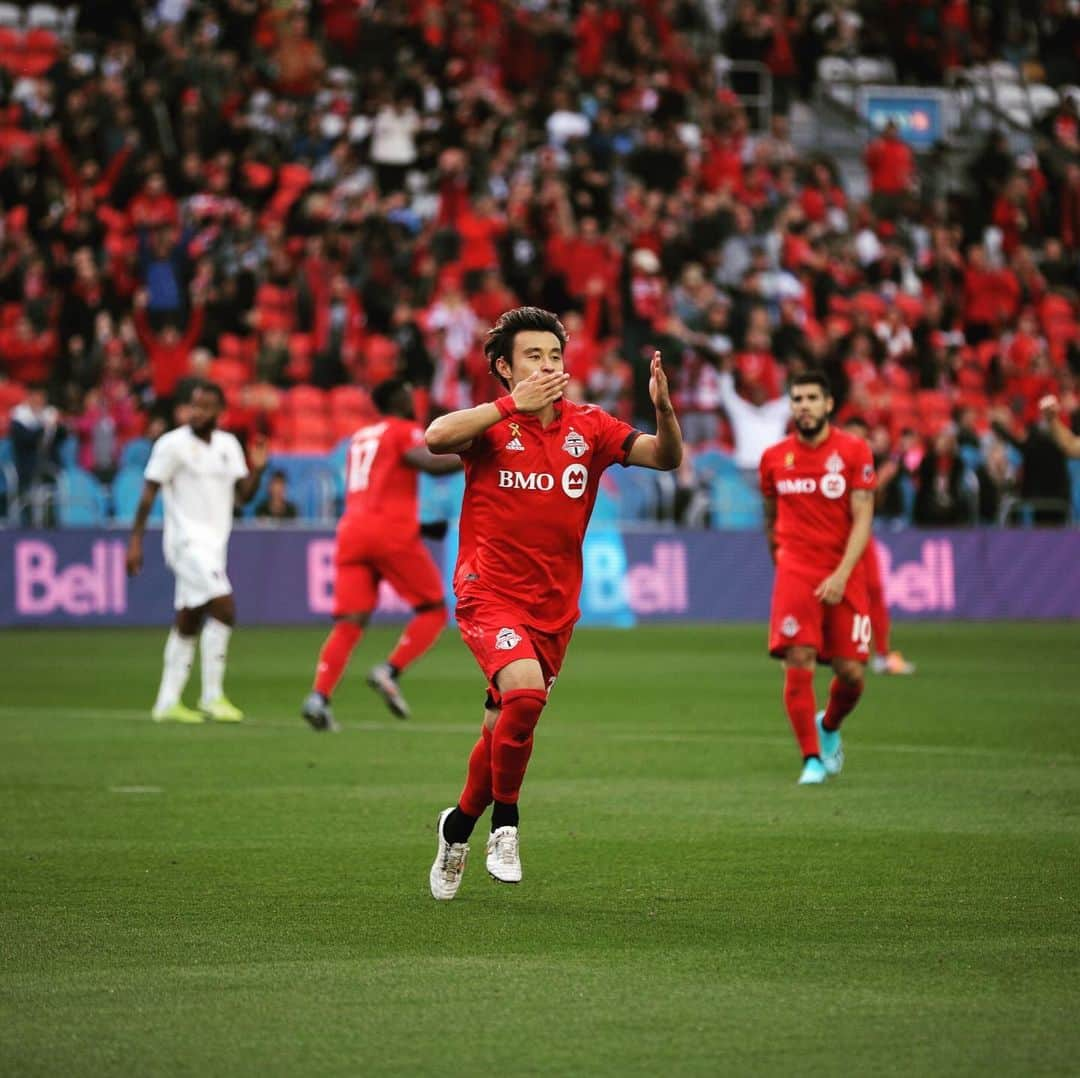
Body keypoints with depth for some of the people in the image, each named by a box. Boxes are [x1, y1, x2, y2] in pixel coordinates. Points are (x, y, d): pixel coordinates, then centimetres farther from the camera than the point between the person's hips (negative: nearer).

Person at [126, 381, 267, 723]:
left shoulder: (228, 445, 11)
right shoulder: (173, 444, -8)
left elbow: (243, 494, 11)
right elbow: (148, 494, -7)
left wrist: (257, 470, -7)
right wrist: (135, 541, -12)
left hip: (214, 543, 7)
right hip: (187, 540, -7)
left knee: (188, 623, 10)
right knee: (223, 608, -18)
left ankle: (167, 703, 15)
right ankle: (212, 697, -13)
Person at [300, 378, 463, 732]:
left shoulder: (360, 438, 23)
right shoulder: (404, 431, 2)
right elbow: (433, 464, -16)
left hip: (351, 530, 6)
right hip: (392, 533, -6)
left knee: (350, 622, 0)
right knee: (433, 610, 6)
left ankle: (319, 697, -18)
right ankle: (390, 672, -12)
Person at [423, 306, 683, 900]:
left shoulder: (588, 427, 4)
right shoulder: (491, 424, -6)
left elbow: (666, 457, -4)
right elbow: (436, 437, -28)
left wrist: (662, 407, -24)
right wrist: (515, 404, -26)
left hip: (554, 607, 4)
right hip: (490, 595, -4)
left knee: (505, 729, 11)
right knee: (525, 691, -29)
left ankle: (459, 824, 37)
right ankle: (505, 823, -9)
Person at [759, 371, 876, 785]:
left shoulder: (854, 451, -2)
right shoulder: (774, 457, 6)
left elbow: (862, 520, -7)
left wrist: (841, 575, -17)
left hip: (844, 576, -1)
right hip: (795, 571, 1)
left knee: (851, 673, -2)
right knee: (798, 663, -14)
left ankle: (829, 727, 31)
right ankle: (812, 759, -4)